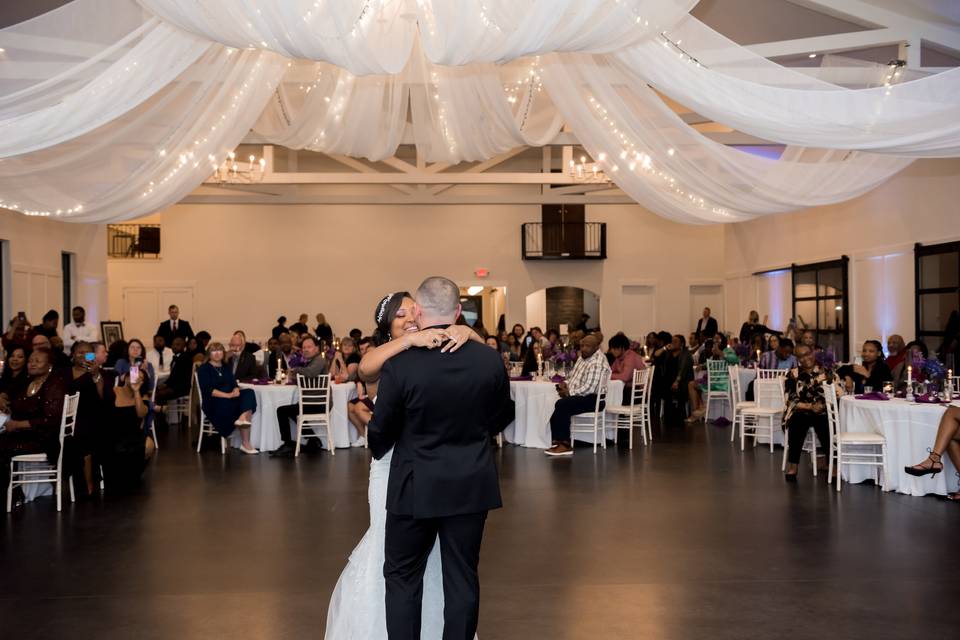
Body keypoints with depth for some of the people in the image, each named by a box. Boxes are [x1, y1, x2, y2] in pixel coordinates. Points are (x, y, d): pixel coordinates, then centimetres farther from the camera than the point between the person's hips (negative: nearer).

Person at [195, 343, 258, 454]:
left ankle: (243, 418, -43)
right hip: (214, 404, -5)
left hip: (230, 399, 6)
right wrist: (228, 395, -23)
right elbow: (208, 390, -11)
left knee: (249, 393, -25)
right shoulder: (203, 369, 3)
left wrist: (236, 391, -16)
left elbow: (234, 384, 10)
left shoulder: (226, 368, 22)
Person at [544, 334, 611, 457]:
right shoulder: (583, 357, 14)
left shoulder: (597, 363, -18)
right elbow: (573, 376, 27)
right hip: (580, 396, 10)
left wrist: (569, 392, -16)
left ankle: (564, 445, -19)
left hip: (594, 399, -10)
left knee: (562, 405, -25)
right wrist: (565, 383, 5)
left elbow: (589, 388, -25)